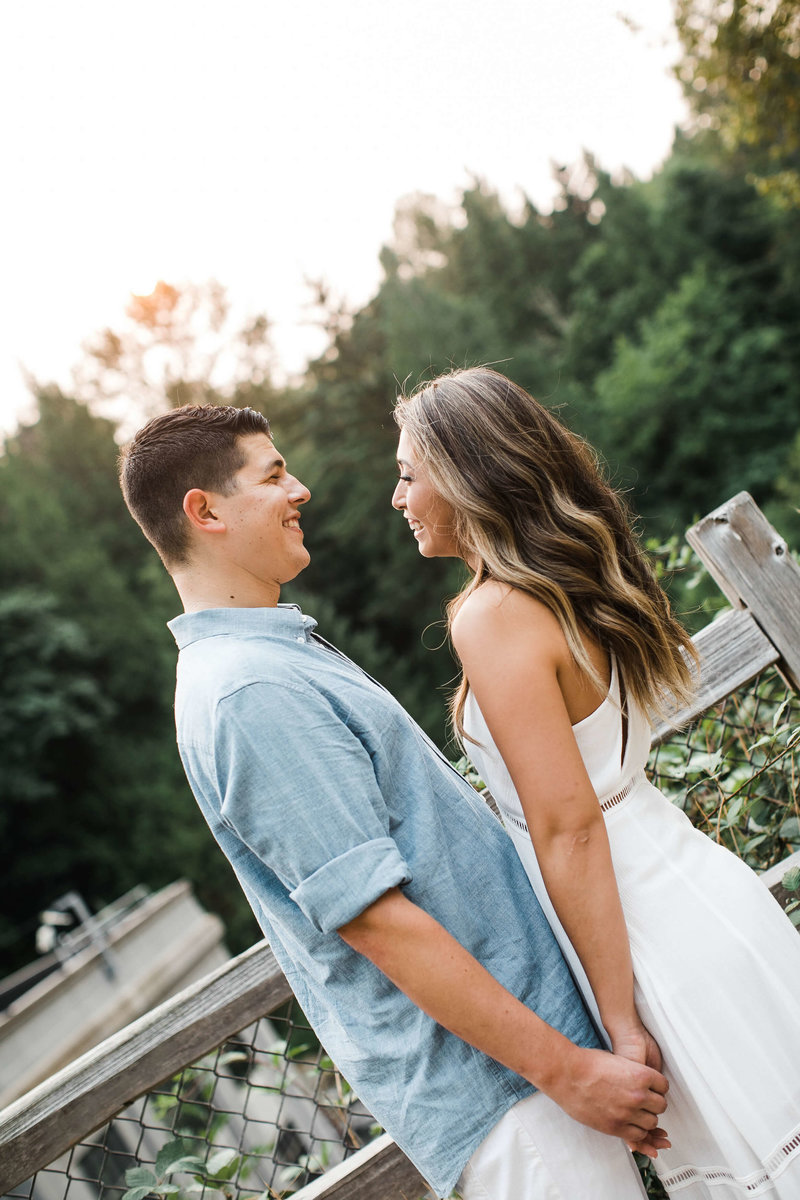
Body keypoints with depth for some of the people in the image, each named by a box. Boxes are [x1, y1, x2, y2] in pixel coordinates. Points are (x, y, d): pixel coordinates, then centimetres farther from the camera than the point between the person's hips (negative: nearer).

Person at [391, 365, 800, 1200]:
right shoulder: (569, 581, 7)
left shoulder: (493, 615, -20)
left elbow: (569, 827, -22)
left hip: (658, 934, -9)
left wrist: (621, 1019, -17)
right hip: (696, 890, 9)